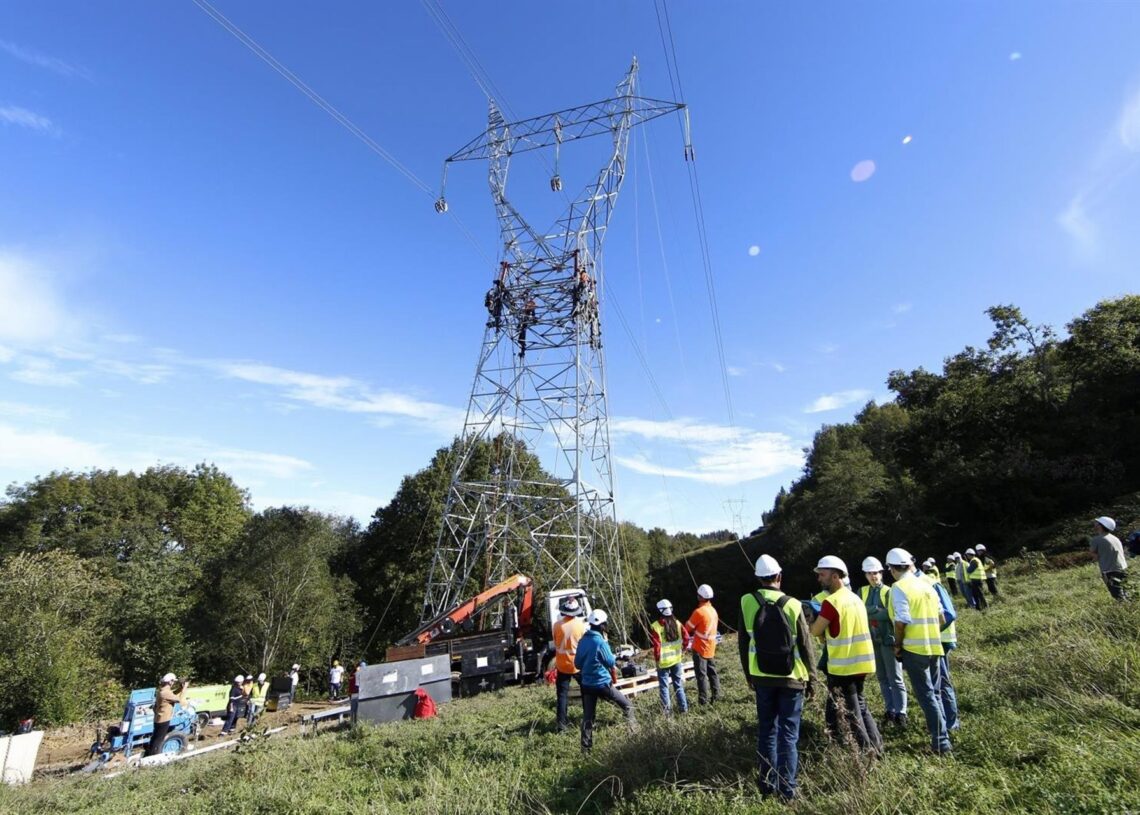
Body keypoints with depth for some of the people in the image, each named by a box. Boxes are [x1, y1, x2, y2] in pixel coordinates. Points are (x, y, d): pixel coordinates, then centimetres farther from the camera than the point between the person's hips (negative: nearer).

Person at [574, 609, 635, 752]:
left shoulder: (582, 641, 1)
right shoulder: (600, 642, -19)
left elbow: (577, 663, 9)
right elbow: (611, 662, -11)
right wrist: (615, 657, 9)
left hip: (587, 684, 6)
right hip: (602, 684, -6)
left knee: (587, 717, 14)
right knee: (627, 705, 14)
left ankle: (586, 747, 16)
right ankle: (634, 729, 16)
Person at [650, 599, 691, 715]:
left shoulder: (655, 627, -16)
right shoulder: (677, 623, -2)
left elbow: (656, 645, -16)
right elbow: (686, 637, -2)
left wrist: (657, 659, -5)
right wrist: (683, 650, 12)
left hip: (663, 661, -4)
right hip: (676, 659, 4)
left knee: (664, 686, 8)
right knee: (679, 684, 17)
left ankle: (667, 709, 10)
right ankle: (684, 707, 22)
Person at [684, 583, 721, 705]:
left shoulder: (699, 612, -21)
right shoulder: (713, 610, 4)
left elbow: (688, 628, -10)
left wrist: (692, 633, 10)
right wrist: (696, 632, 9)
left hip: (700, 648, -8)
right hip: (711, 647, 8)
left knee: (701, 675, -1)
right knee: (712, 672, 16)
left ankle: (703, 701, 2)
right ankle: (715, 697, 22)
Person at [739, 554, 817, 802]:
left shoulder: (747, 603, -5)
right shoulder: (792, 605, -11)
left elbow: (744, 643, 2)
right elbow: (805, 645, -5)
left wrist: (748, 675, 14)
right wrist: (811, 677, 8)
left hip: (762, 677, 2)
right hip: (791, 678, -2)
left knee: (767, 731, 14)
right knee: (788, 734, 5)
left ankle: (767, 784, 20)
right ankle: (787, 789, 8)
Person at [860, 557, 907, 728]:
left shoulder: (889, 592, -6)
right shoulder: (862, 592, 7)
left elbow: (891, 614, -16)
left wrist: (870, 613, -15)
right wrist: (878, 611, -15)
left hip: (888, 639, -4)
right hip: (872, 639, 4)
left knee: (895, 678, 0)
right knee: (882, 678, 12)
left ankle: (901, 713, 7)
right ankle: (890, 711, 21)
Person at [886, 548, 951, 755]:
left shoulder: (899, 588, -13)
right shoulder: (927, 585, 8)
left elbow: (901, 622, -19)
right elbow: (942, 620, 11)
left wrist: (898, 646, -6)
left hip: (914, 649, -7)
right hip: (933, 647, 7)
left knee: (925, 695, 3)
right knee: (934, 692, 19)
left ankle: (941, 742, 7)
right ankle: (941, 735, 29)